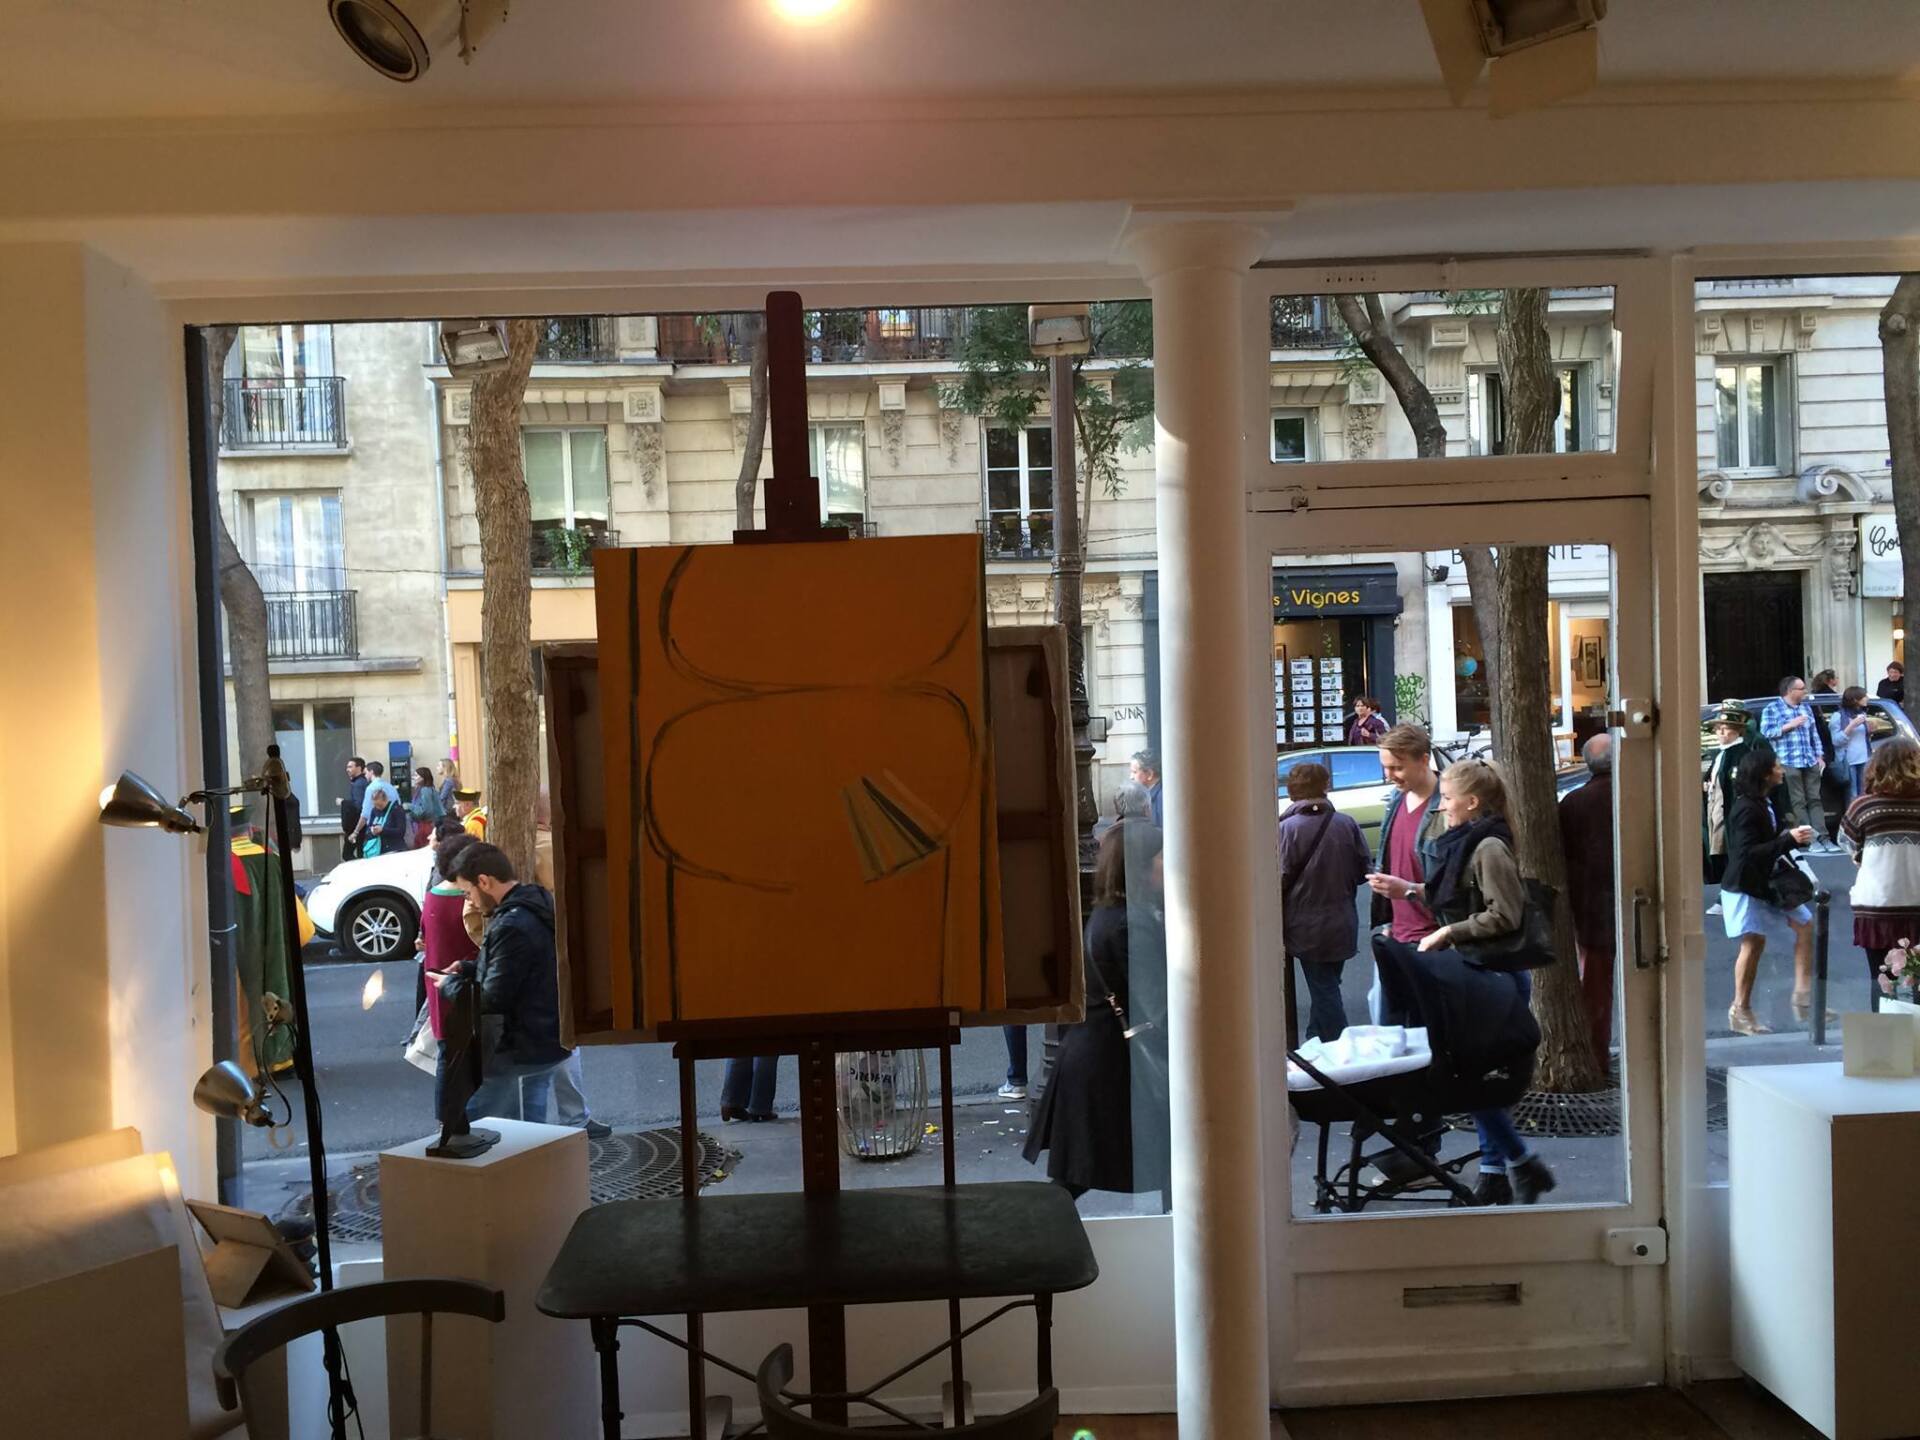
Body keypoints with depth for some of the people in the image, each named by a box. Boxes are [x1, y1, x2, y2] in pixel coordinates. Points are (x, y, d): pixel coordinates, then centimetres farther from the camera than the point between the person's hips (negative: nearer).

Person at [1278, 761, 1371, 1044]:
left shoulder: (1288, 828, -16)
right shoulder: (1347, 824, -4)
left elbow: (1280, 879, -17)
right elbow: (1364, 870, 3)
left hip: (1307, 927, -4)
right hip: (1342, 924, 4)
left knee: (1324, 993, 3)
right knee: (1326, 990, 18)